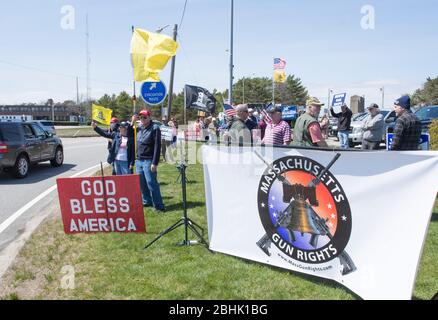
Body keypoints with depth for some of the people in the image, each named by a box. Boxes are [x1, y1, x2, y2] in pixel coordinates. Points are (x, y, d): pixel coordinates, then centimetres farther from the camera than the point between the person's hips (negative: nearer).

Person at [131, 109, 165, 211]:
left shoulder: (155, 128, -8)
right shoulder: (139, 128, 12)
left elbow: (157, 146, -14)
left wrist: (155, 163, -19)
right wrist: (132, 122, 10)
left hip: (148, 161, -7)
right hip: (139, 160, 7)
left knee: (151, 183, -9)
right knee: (141, 183, 12)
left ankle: (159, 206, -4)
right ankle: (147, 201, 26)